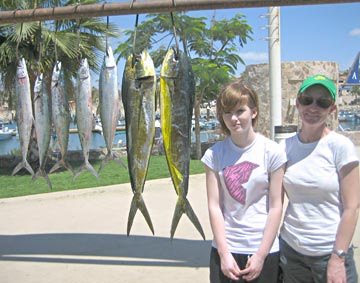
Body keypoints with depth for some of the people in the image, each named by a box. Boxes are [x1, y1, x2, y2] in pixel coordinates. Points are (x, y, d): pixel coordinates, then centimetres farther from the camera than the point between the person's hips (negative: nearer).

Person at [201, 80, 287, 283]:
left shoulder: (272, 152, -7)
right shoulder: (214, 154, -3)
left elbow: (276, 207, -7)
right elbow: (214, 206, -4)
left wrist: (261, 255, -9)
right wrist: (224, 253, -9)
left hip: (264, 249, -1)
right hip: (224, 249, 1)